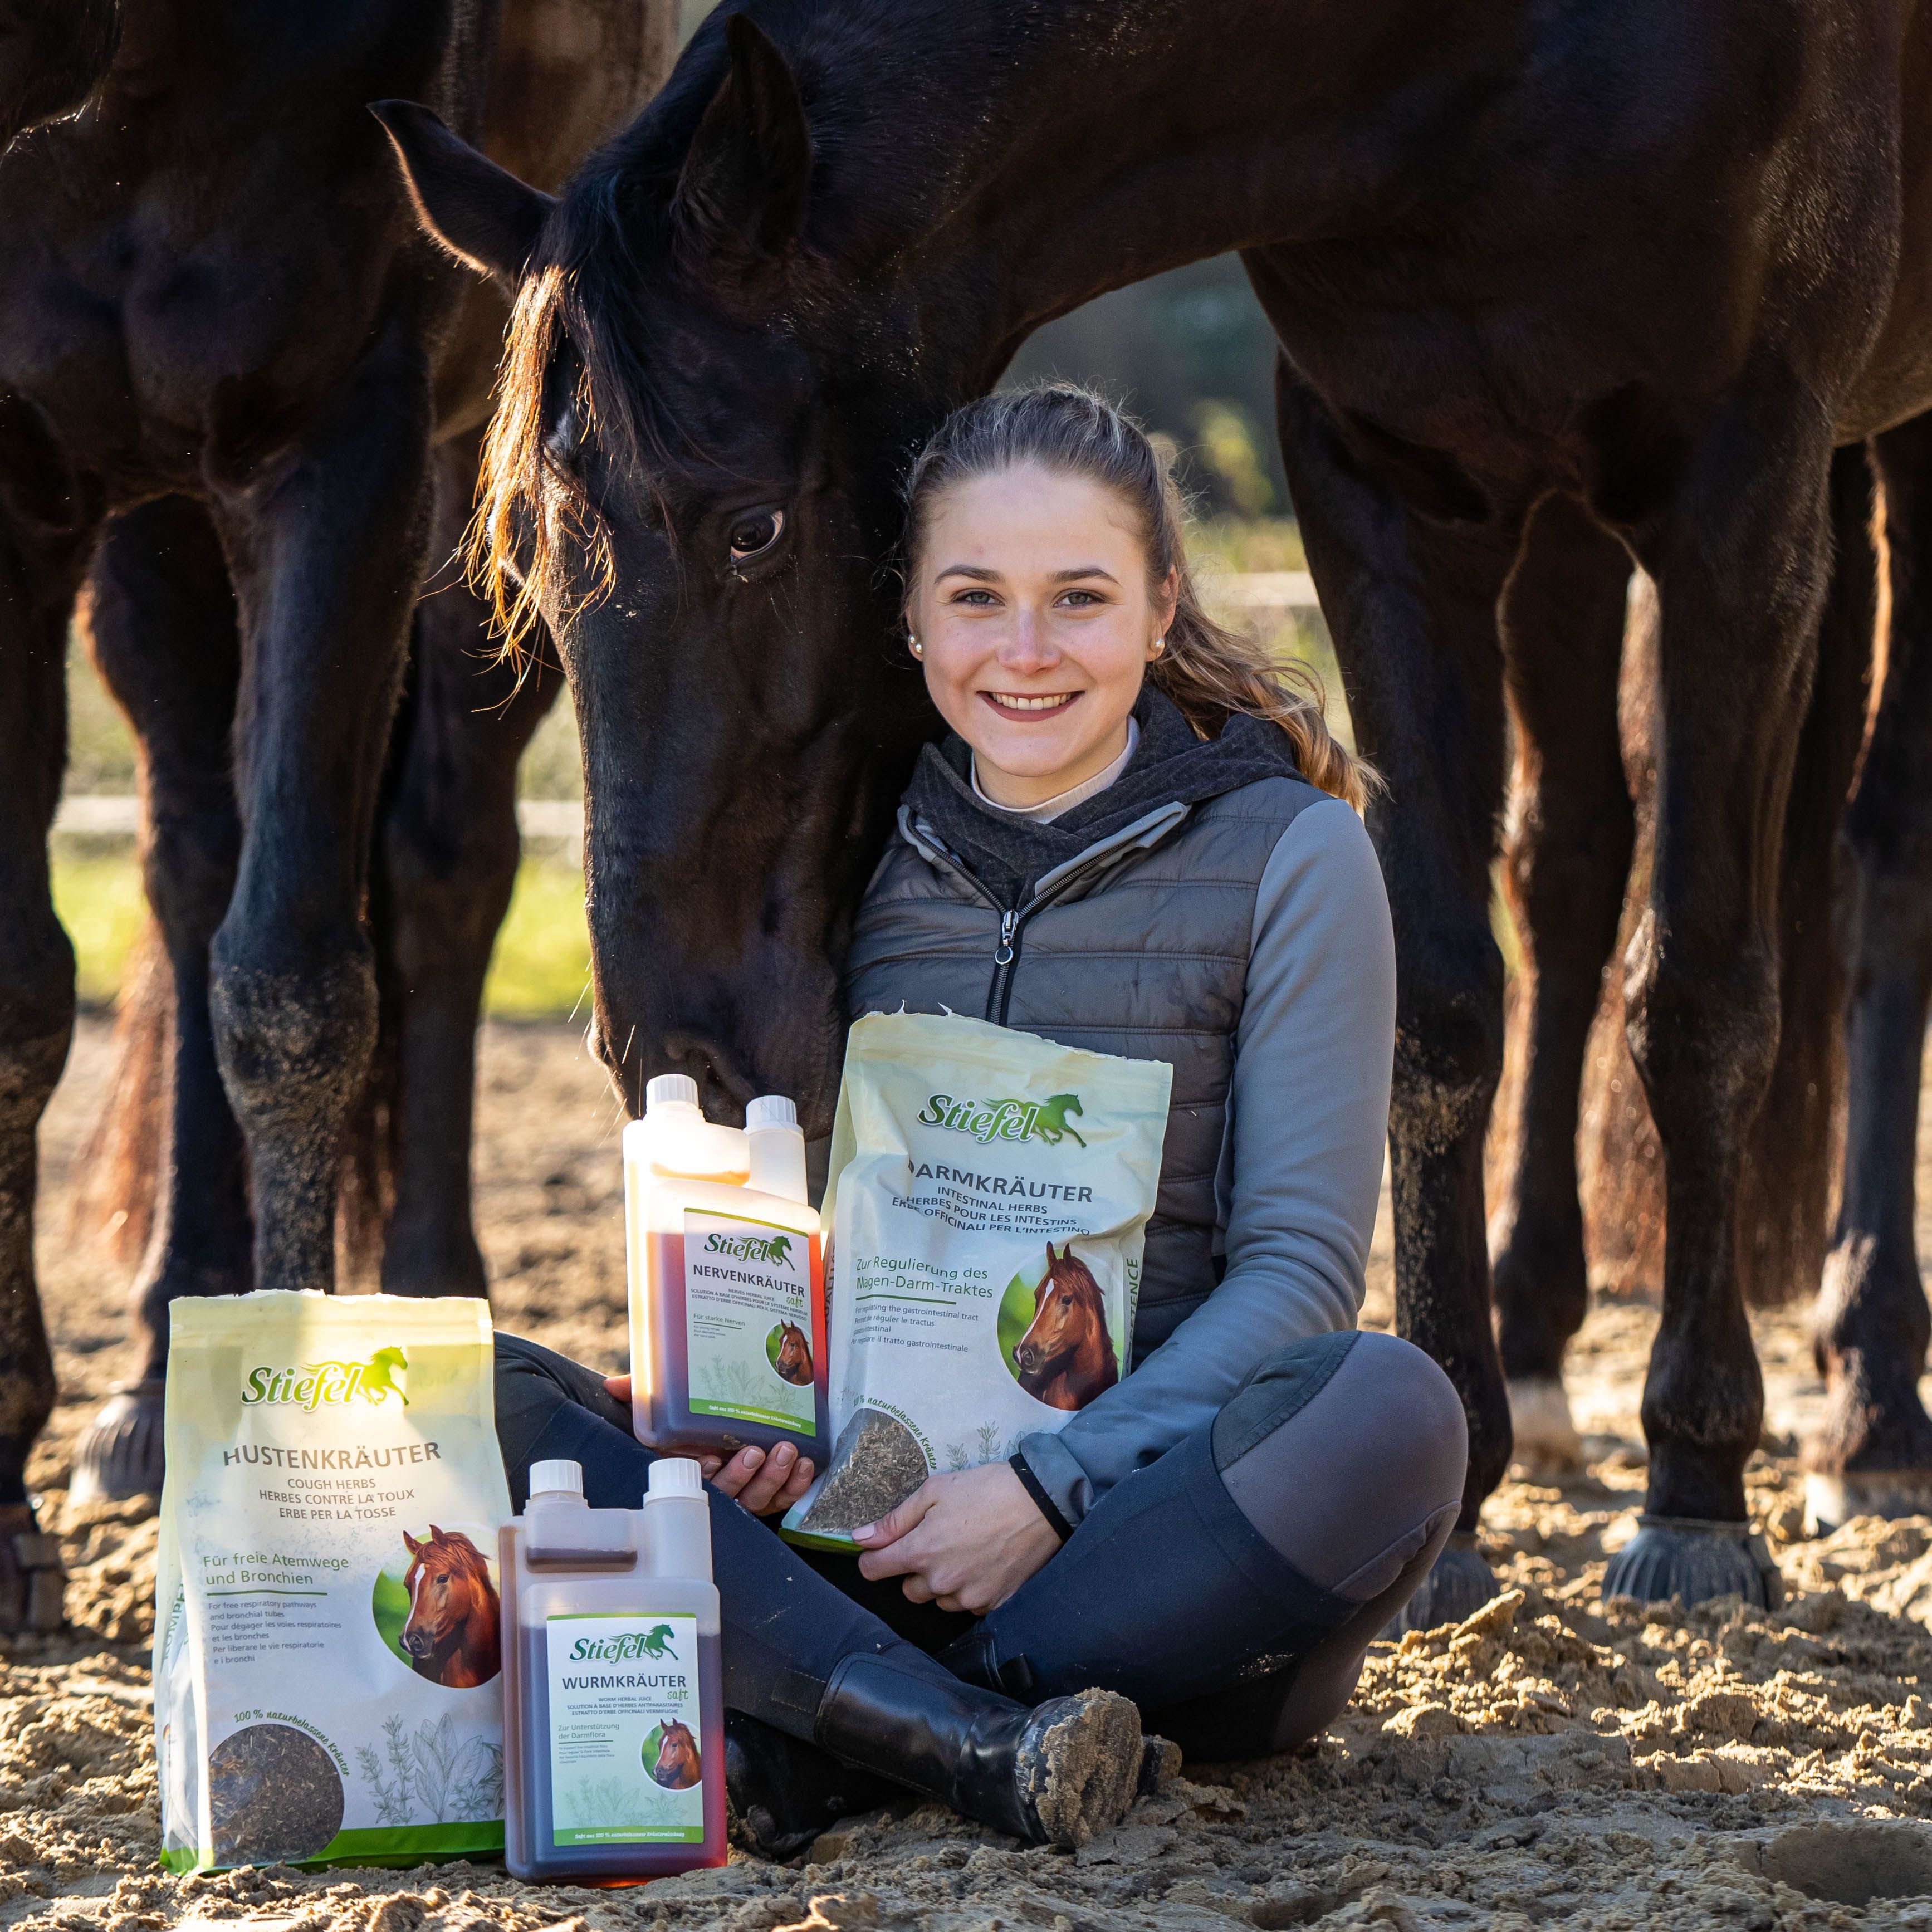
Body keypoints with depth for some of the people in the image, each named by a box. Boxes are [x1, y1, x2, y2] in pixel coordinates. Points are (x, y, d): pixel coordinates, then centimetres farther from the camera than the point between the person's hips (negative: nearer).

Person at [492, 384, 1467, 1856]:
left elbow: (1301, 1265, -5)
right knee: (487, 1397, -19)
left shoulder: (1289, 854, 0)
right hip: (881, 1525, 3)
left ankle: (820, 1732, -30)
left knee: (1390, 1409, -36)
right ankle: (956, 1731, -38)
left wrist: (1052, 1488, -18)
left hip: (1170, 1507, -3)